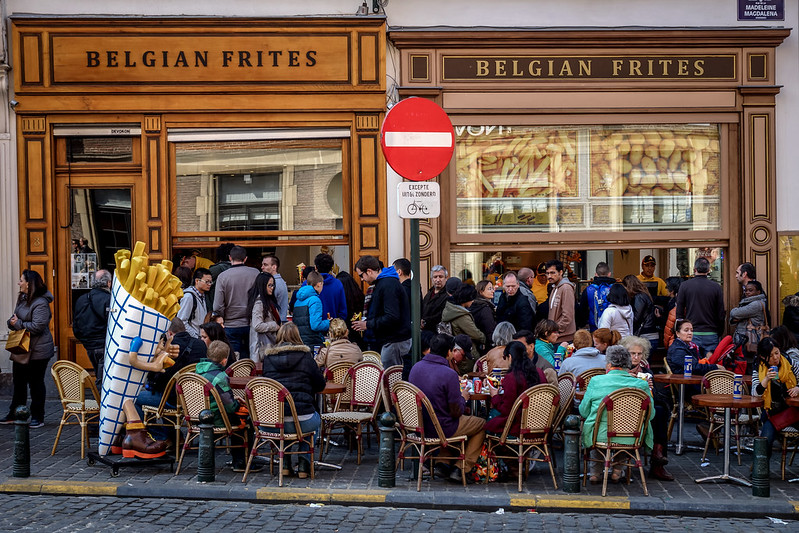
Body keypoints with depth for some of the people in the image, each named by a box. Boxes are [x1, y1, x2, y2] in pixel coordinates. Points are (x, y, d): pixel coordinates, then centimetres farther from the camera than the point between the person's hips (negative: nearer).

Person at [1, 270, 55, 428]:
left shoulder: (40, 303, -20)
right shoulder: (22, 299, 10)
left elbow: (38, 326, -28)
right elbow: (14, 319, 18)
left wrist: (18, 324, -17)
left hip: (37, 351, -9)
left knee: (36, 384, 1)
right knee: (19, 382, 17)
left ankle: (37, 418, 11)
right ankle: (14, 414, 28)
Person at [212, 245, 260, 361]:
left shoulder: (223, 276, -7)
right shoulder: (255, 273, -3)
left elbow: (218, 304, -8)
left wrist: (218, 317, 6)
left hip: (231, 325, -2)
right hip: (250, 324, 2)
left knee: (232, 361, 4)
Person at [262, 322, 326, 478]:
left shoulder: (268, 356, 8)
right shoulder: (305, 356, 2)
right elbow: (320, 385, 10)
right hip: (302, 421, -2)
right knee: (315, 420, 34)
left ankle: (285, 465, 27)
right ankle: (304, 464, 22)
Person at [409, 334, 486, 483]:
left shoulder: (415, 367, -3)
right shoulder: (449, 374, -24)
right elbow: (456, 412, -18)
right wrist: (463, 397, 3)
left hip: (419, 425, 7)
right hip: (441, 428, -7)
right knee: (482, 424, 17)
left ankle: (442, 463, 26)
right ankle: (462, 469, 13)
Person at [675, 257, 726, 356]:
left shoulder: (685, 285, -2)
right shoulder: (716, 287, -1)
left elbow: (679, 312, 1)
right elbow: (721, 314, 2)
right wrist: (719, 333, 14)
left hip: (692, 334, -1)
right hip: (711, 335, 1)